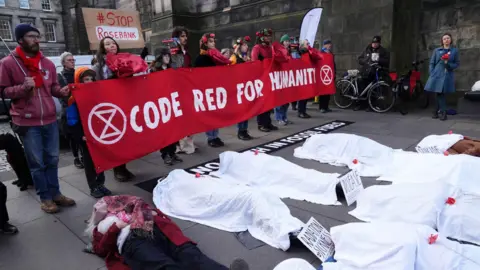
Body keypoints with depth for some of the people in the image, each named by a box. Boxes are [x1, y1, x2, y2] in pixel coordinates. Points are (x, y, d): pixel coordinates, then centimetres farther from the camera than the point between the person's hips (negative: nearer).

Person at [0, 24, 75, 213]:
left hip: (50, 119, 4)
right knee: (37, 162, 6)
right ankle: (45, 198, 19)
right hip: (27, 122, -4)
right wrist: (23, 87, -19)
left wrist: (62, 91, -6)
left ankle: (55, 193, 26)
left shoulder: (47, 63, 9)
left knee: (52, 159, 13)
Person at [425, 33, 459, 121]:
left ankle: (438, 111, 6)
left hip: (447, 76, -1)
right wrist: (432, 74, -2)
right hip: (437, 75, 1)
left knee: (440, 94, -4)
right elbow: (432, 63, 10)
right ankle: (443, 112, 5)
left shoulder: (455, 51, 9)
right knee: (439, 94, -2)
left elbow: (456, 64, 8)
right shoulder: (437, 50, 12)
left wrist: (448, 64, -11)